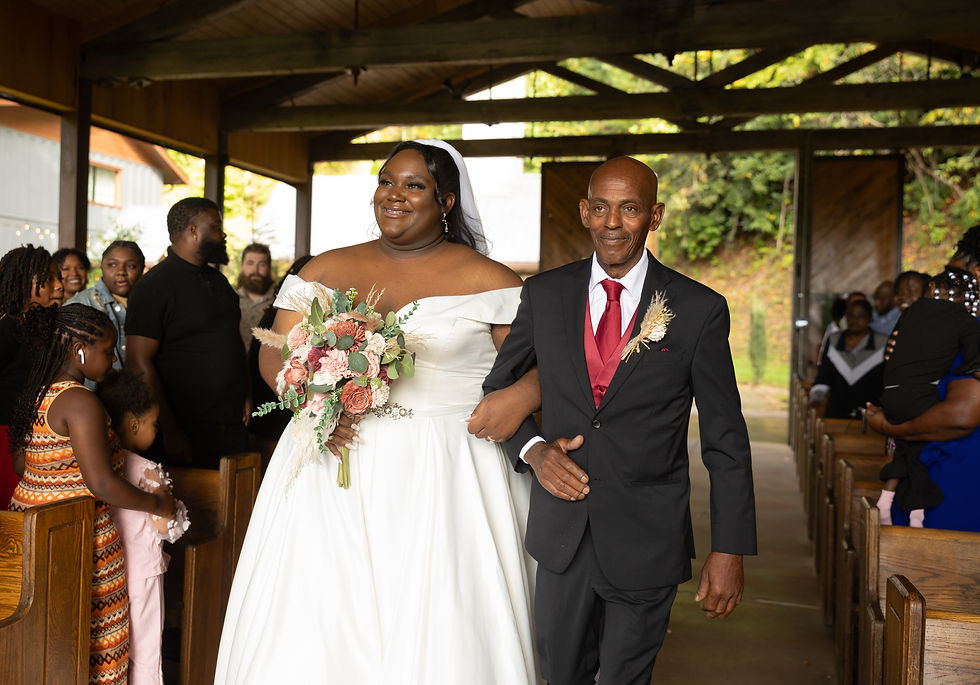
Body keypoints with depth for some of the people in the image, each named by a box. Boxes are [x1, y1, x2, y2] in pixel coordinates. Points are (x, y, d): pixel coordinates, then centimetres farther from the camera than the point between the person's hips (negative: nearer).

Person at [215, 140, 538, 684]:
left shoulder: (490, 282, 0)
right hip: (334, 461, 3)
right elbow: (274, 353, 9)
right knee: (315, 632, 6)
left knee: (436, 635, 3)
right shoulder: (325, 270, 10)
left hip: (443, 483, -2)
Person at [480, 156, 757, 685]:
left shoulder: (700, 309, -7)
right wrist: (532, 450, -9)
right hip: (560, 534, 3)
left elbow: (725, 441, -4)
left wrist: (729, 550, -7)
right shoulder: (543, 294, 0)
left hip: (647, 541, -2)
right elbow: (496, 388, 10)